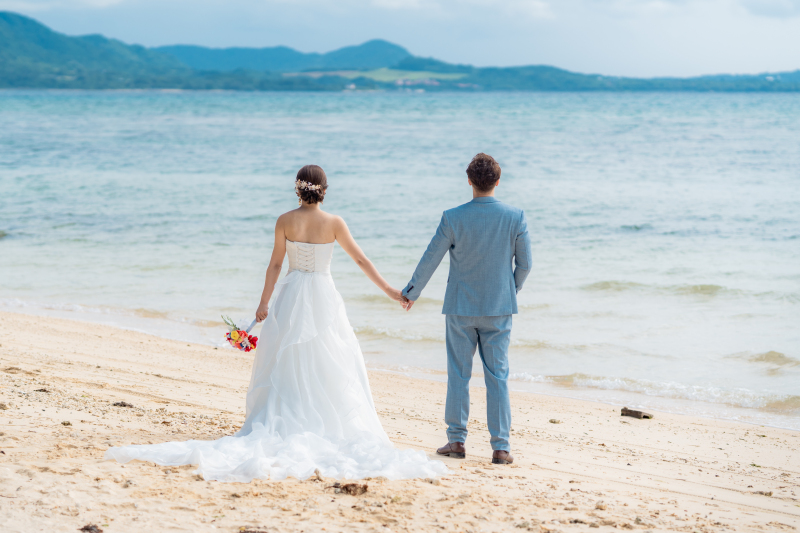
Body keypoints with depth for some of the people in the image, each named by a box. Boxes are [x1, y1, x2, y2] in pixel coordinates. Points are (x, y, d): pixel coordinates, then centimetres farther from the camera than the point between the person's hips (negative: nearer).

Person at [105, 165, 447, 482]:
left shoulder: (285, 221, -4)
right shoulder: (333, 223, -5)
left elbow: (275, 264, -3)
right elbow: (361, 260, 0)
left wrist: (264, 303, 4)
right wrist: (390, 291, 8)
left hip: (290, 299, 1)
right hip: (322, 299, -1)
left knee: (286, 367, 8)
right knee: (329, 369, 6)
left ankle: (279, 431, 5)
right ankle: (333, 432, 3)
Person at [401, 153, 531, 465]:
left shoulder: (453, 218, -11)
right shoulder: (515, 217, -8)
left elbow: (430, 260, -3)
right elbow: (524, 264, -1)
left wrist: (411, 293, 12)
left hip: (461, 306, -1)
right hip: (499, 309, 1)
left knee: (458, 374, 9)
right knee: (497, 376, 4)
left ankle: (457, 440, 13)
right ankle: (501, 447, 3)